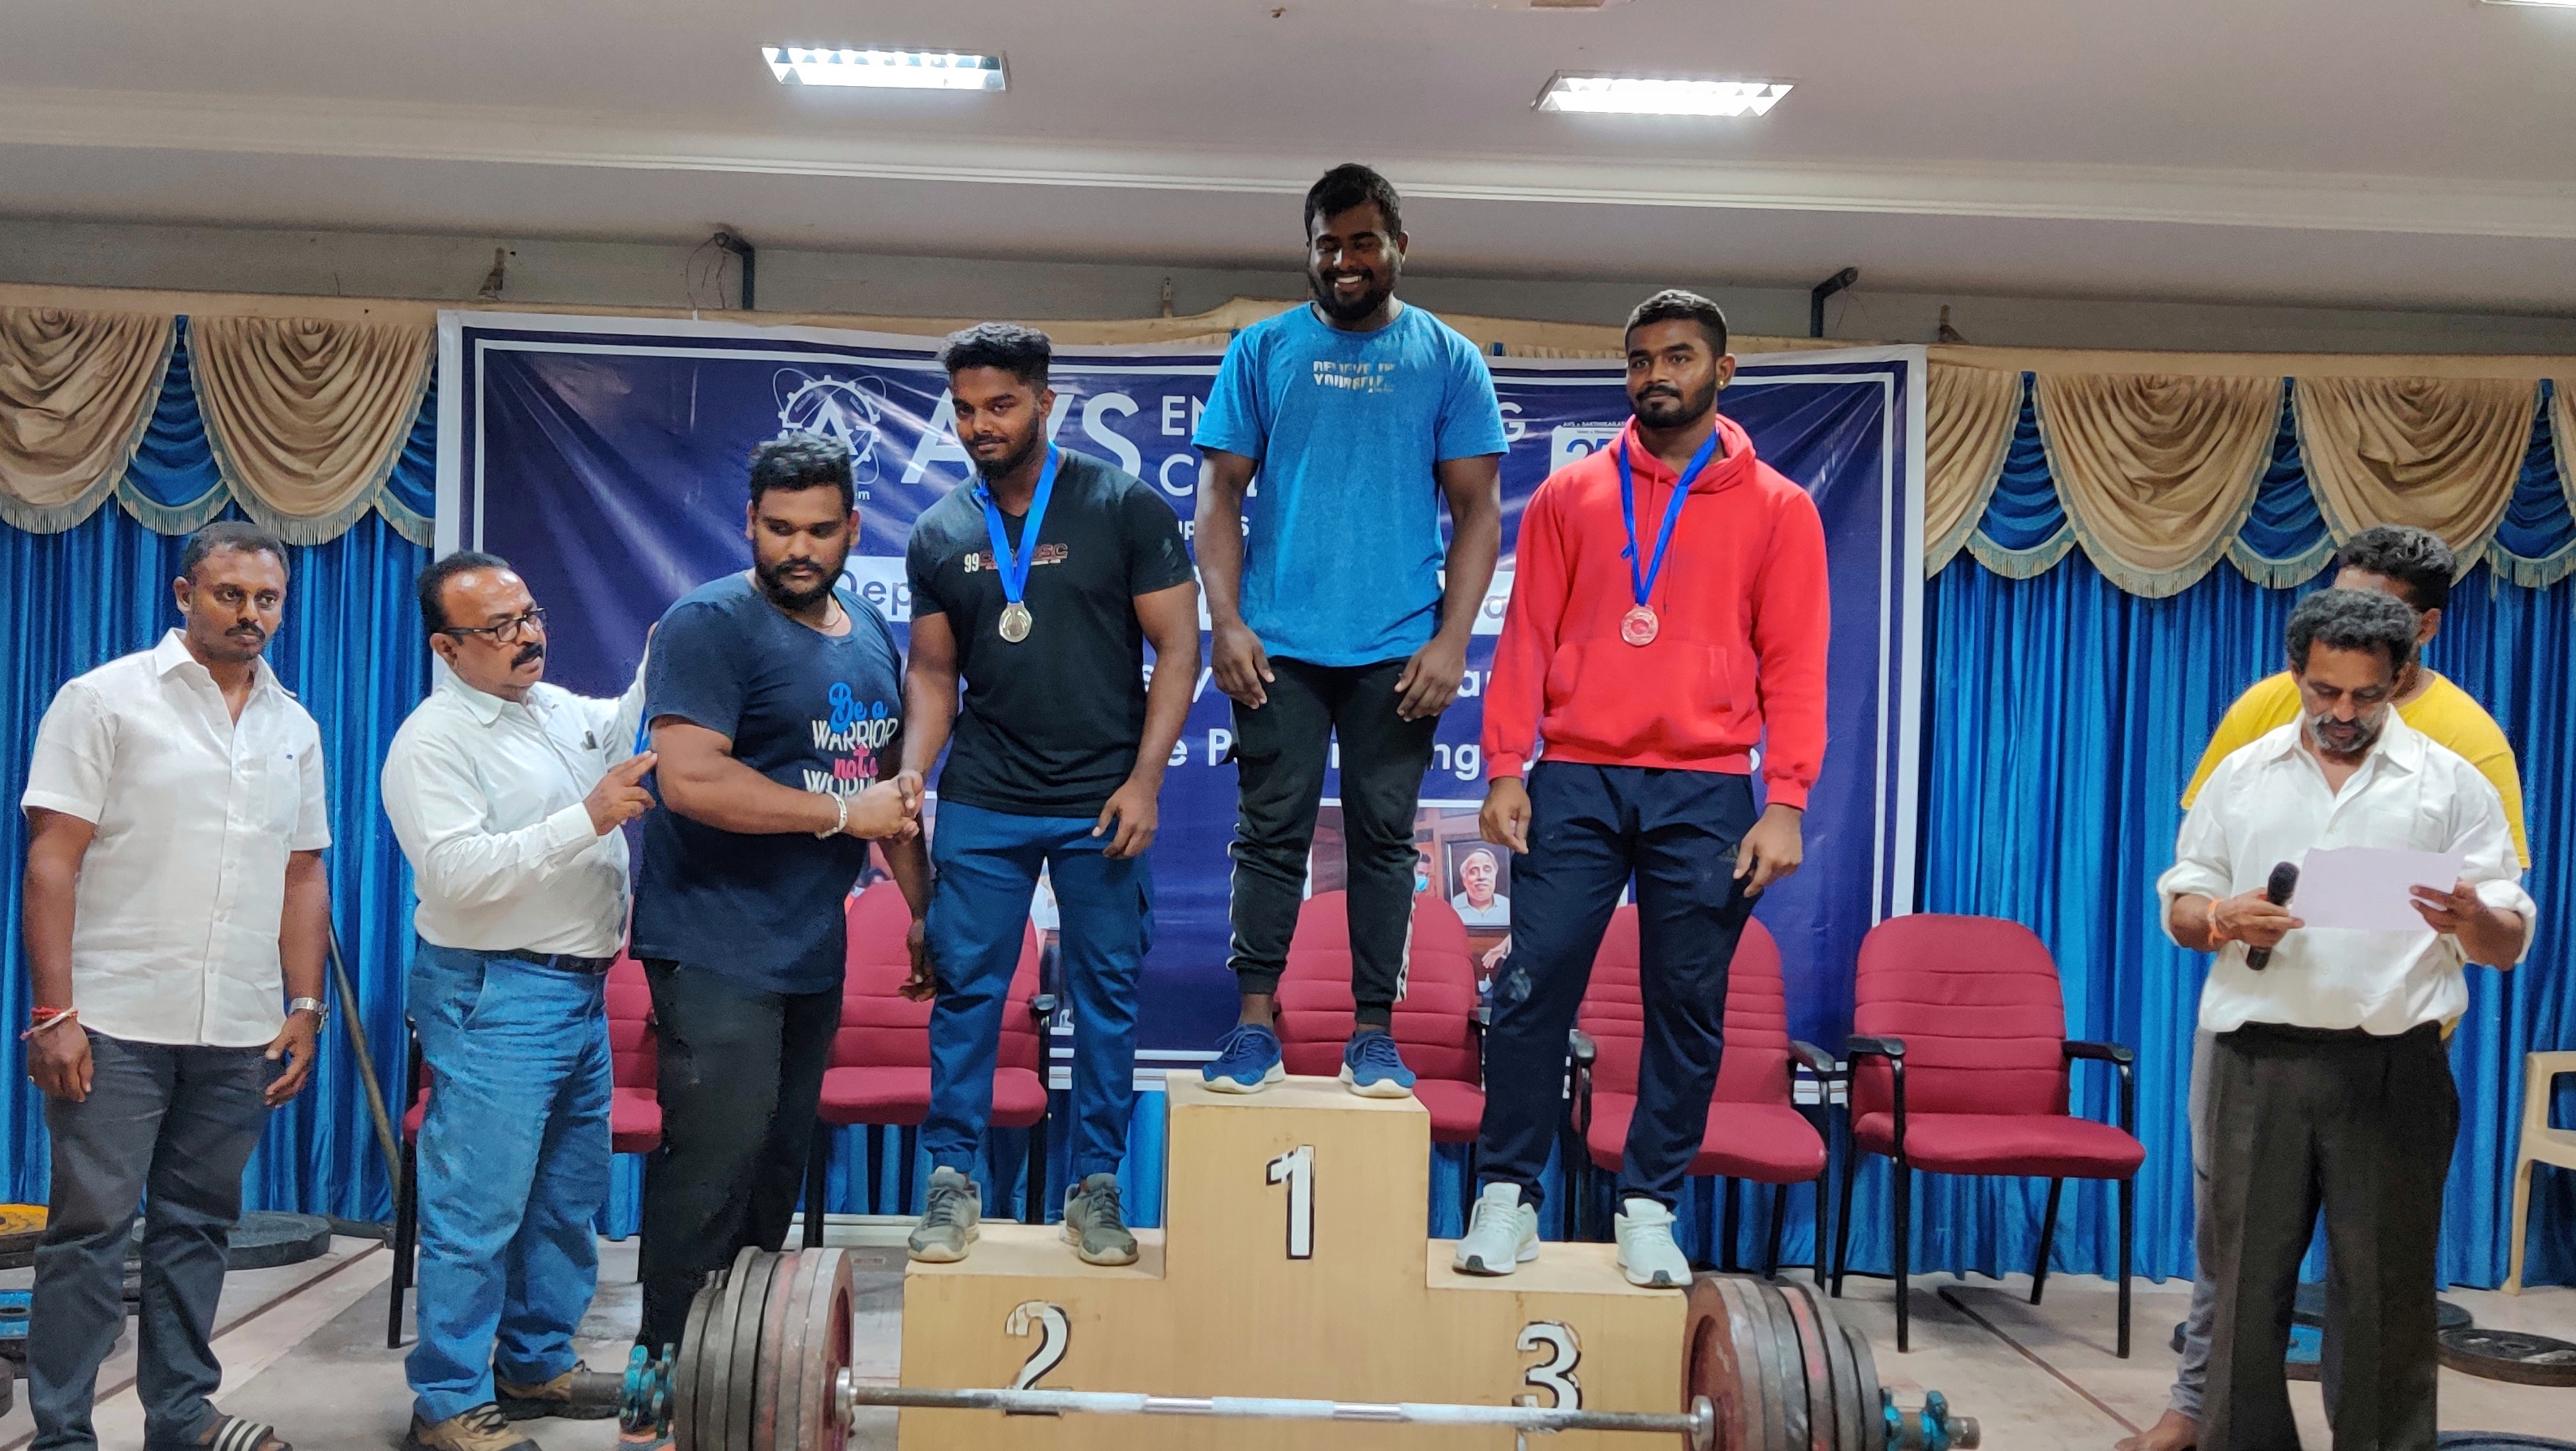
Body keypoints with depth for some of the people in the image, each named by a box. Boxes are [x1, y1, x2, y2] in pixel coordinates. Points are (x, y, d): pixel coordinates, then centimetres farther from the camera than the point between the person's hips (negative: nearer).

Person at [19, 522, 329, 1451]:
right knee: (90, 1227, 1)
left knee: (198, 1225, 11)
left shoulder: (294, 728, 12)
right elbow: (52, 860, -7)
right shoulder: (107, 699, -2)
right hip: (117, 1023, -4)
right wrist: (53, 1012, -13)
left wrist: (305, 1007, 9)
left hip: (241, 1031, 5)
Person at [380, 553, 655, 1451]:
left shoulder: (561, 707, 12)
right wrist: (586, 819, -26)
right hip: (494, 998, -8)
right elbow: (456, 873, -23)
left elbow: (629, 734, 30)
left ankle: (538, 1363, 30)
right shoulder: (432, 744, -13)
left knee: (569, 1200, 16)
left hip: (581, 990, 9)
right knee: (479, 1209, -5)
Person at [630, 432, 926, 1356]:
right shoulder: (709, 624, -10)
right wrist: (842, 812, -16)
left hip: (813, 949, 8)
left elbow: (887, 788, 25)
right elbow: (691, 778, -23)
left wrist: (924, 913, 23)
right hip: (716, 950, -8)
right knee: (716, 1158, -9)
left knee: (779, 1160, 13)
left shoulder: (872, 639, 14)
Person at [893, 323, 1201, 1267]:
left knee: (1106, 993, 4)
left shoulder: (1125, 508, -3)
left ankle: (1094, 1187, 16)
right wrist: (910, 773, -7)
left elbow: (1176, 647, -4)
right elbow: (933, 671, 11)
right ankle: (954, 1180, 15)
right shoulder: (939, 536, 7)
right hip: (982, 805, 2)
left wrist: (1144, 779, -12)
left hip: (1100, 803, -2)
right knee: (965, 987, 3)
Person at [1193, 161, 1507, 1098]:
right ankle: (1256, 1025, 8)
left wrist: (1451, 639, -7)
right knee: (1271, 833, 2)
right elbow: (1220, 493, 6)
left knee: (1384, 838, 4)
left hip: (1399, 651, 0)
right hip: (1279, 645, 0)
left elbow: (1477, 508, 4)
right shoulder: (1261, 351, 8)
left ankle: (1373, 1034, 11)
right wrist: (1226, 619, -6)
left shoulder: (1449, 360, 7)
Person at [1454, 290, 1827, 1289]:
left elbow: (1794, 665, 3)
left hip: (1705, 792, 0)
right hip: (1574, 780, 0)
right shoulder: (1569, 496, 11)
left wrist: (1786, 803, -6)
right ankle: (1507, 1197, 7)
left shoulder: (1777, 509, 8)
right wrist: (1506, 771, -3)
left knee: (1688, 1008, 3)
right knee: (1532, 988, -4)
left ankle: (1649, 1209, 14)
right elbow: (1525, 640, 7)